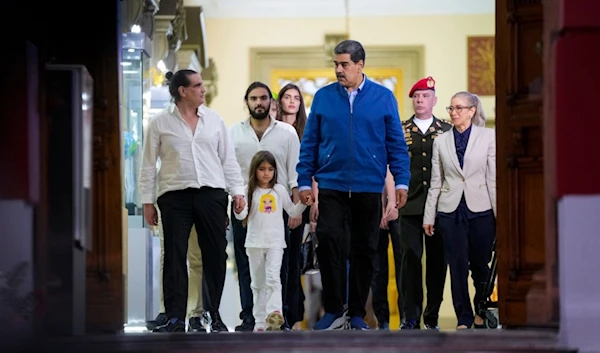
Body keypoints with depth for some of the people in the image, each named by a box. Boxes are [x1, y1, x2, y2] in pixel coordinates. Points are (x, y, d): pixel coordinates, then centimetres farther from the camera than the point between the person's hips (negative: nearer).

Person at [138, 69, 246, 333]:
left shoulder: (213, 119, 10)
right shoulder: (160, 123, 3)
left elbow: (228, 159, 13)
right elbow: (148, 165, 6)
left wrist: (238, 191, 5)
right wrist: (147, 201, 2)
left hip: (212, 194, 2)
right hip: (175, 195, -2)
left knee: (215, 255, 3)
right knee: (174, 257, -4)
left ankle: (215, 315, 14)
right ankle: (175, 319, -1)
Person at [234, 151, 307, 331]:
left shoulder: (279, 190, 6)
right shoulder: (250, 191, 2)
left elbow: (293, 212, 12)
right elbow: (242, 215, -5)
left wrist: (303, 202, -4)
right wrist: (239, 209, -26)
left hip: (275, 243, -1)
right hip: (255, 243, 1)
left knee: (273, 278, -18)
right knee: (258, 283, 7)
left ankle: (274, 313, -31)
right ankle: (260, 321, 12)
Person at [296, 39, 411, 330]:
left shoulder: (383, 98, 2)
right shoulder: (323, 97, 4)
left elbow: (396, 143, 3)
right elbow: (309, 143, 7)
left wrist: (401, 182, -2)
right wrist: (304, 182, 3)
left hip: (369, 187, 0)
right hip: (331, 185, 0)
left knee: (364, 251, 6)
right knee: (326, 240, -16)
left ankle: (357, 314, 17)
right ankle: (333, 309, -5)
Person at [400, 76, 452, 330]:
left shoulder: (447, 131, 9)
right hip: (410, 205, -1)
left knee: (437, 260, 2)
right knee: (411, 259, -5)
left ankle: (432, 317, 9)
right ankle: (411, 317, -1)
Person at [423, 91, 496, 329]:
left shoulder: (488, 137, 2)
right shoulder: (441, 141, 8)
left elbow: (494, 177, 0)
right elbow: (436, 182, 9)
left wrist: (499, 214, -4)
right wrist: (428, 216, 7)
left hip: (481, 210, -1)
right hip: (451, 211, 2)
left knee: (481, 265, 5)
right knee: (457, 267, 1)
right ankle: (464, 318, 8)